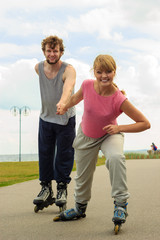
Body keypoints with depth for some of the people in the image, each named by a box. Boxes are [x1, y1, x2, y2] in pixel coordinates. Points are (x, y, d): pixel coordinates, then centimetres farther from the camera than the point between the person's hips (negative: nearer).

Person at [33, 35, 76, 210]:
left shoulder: (68, 70, -22)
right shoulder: (39, 68, -6)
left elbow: (68, 88, -44)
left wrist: (62, 102, -64)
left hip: (65, 119, -4)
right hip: (45, 117, 4)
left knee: (64, 155, 2)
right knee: (44, 154, 8)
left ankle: (62, 189, 17)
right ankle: (46, 187, 22)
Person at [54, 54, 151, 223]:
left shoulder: (119, 100, -32)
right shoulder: (87, 85, -24)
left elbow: (145, 123, -25)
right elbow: (77, 97, 1)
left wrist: (119, 128, -33)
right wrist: (65, 107, 10)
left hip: (109, 135, -3)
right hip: (86, 136, 3)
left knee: (115, 157, -37)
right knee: (83, 176, 17)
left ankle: (120, 204, -22)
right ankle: (80, 208, 45)